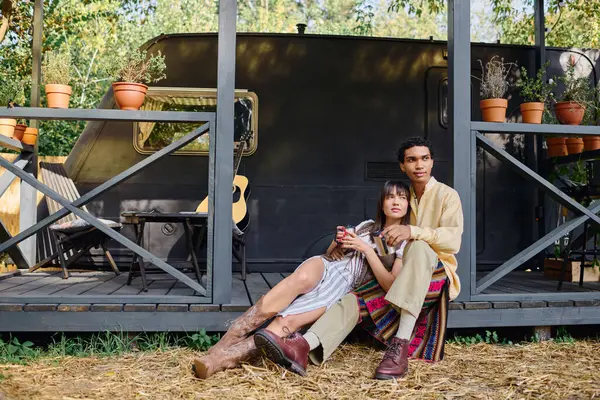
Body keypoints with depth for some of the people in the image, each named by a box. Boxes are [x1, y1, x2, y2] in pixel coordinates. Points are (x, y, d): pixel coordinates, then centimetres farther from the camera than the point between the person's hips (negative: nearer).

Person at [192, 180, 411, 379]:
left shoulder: (405, 244, 11)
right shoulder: (366, 226, 22)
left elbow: (391, 285, -4)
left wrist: (367, 249, -10)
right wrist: (338, 242, 2)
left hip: (342, 287, -1)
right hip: (323, 266, 1)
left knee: (287, 322, -28)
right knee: (301, 279, -37)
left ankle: (220, 359, -41)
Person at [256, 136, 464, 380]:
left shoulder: (447, 195, 0)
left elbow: (453, 240, -17)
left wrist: (413, 232, -33)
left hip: (437, 274, -5)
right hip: (400, 276, 5)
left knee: (420, 247, -38)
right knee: (354, 299, -22)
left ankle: (401, 345, -47)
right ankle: (303, 346, -49)